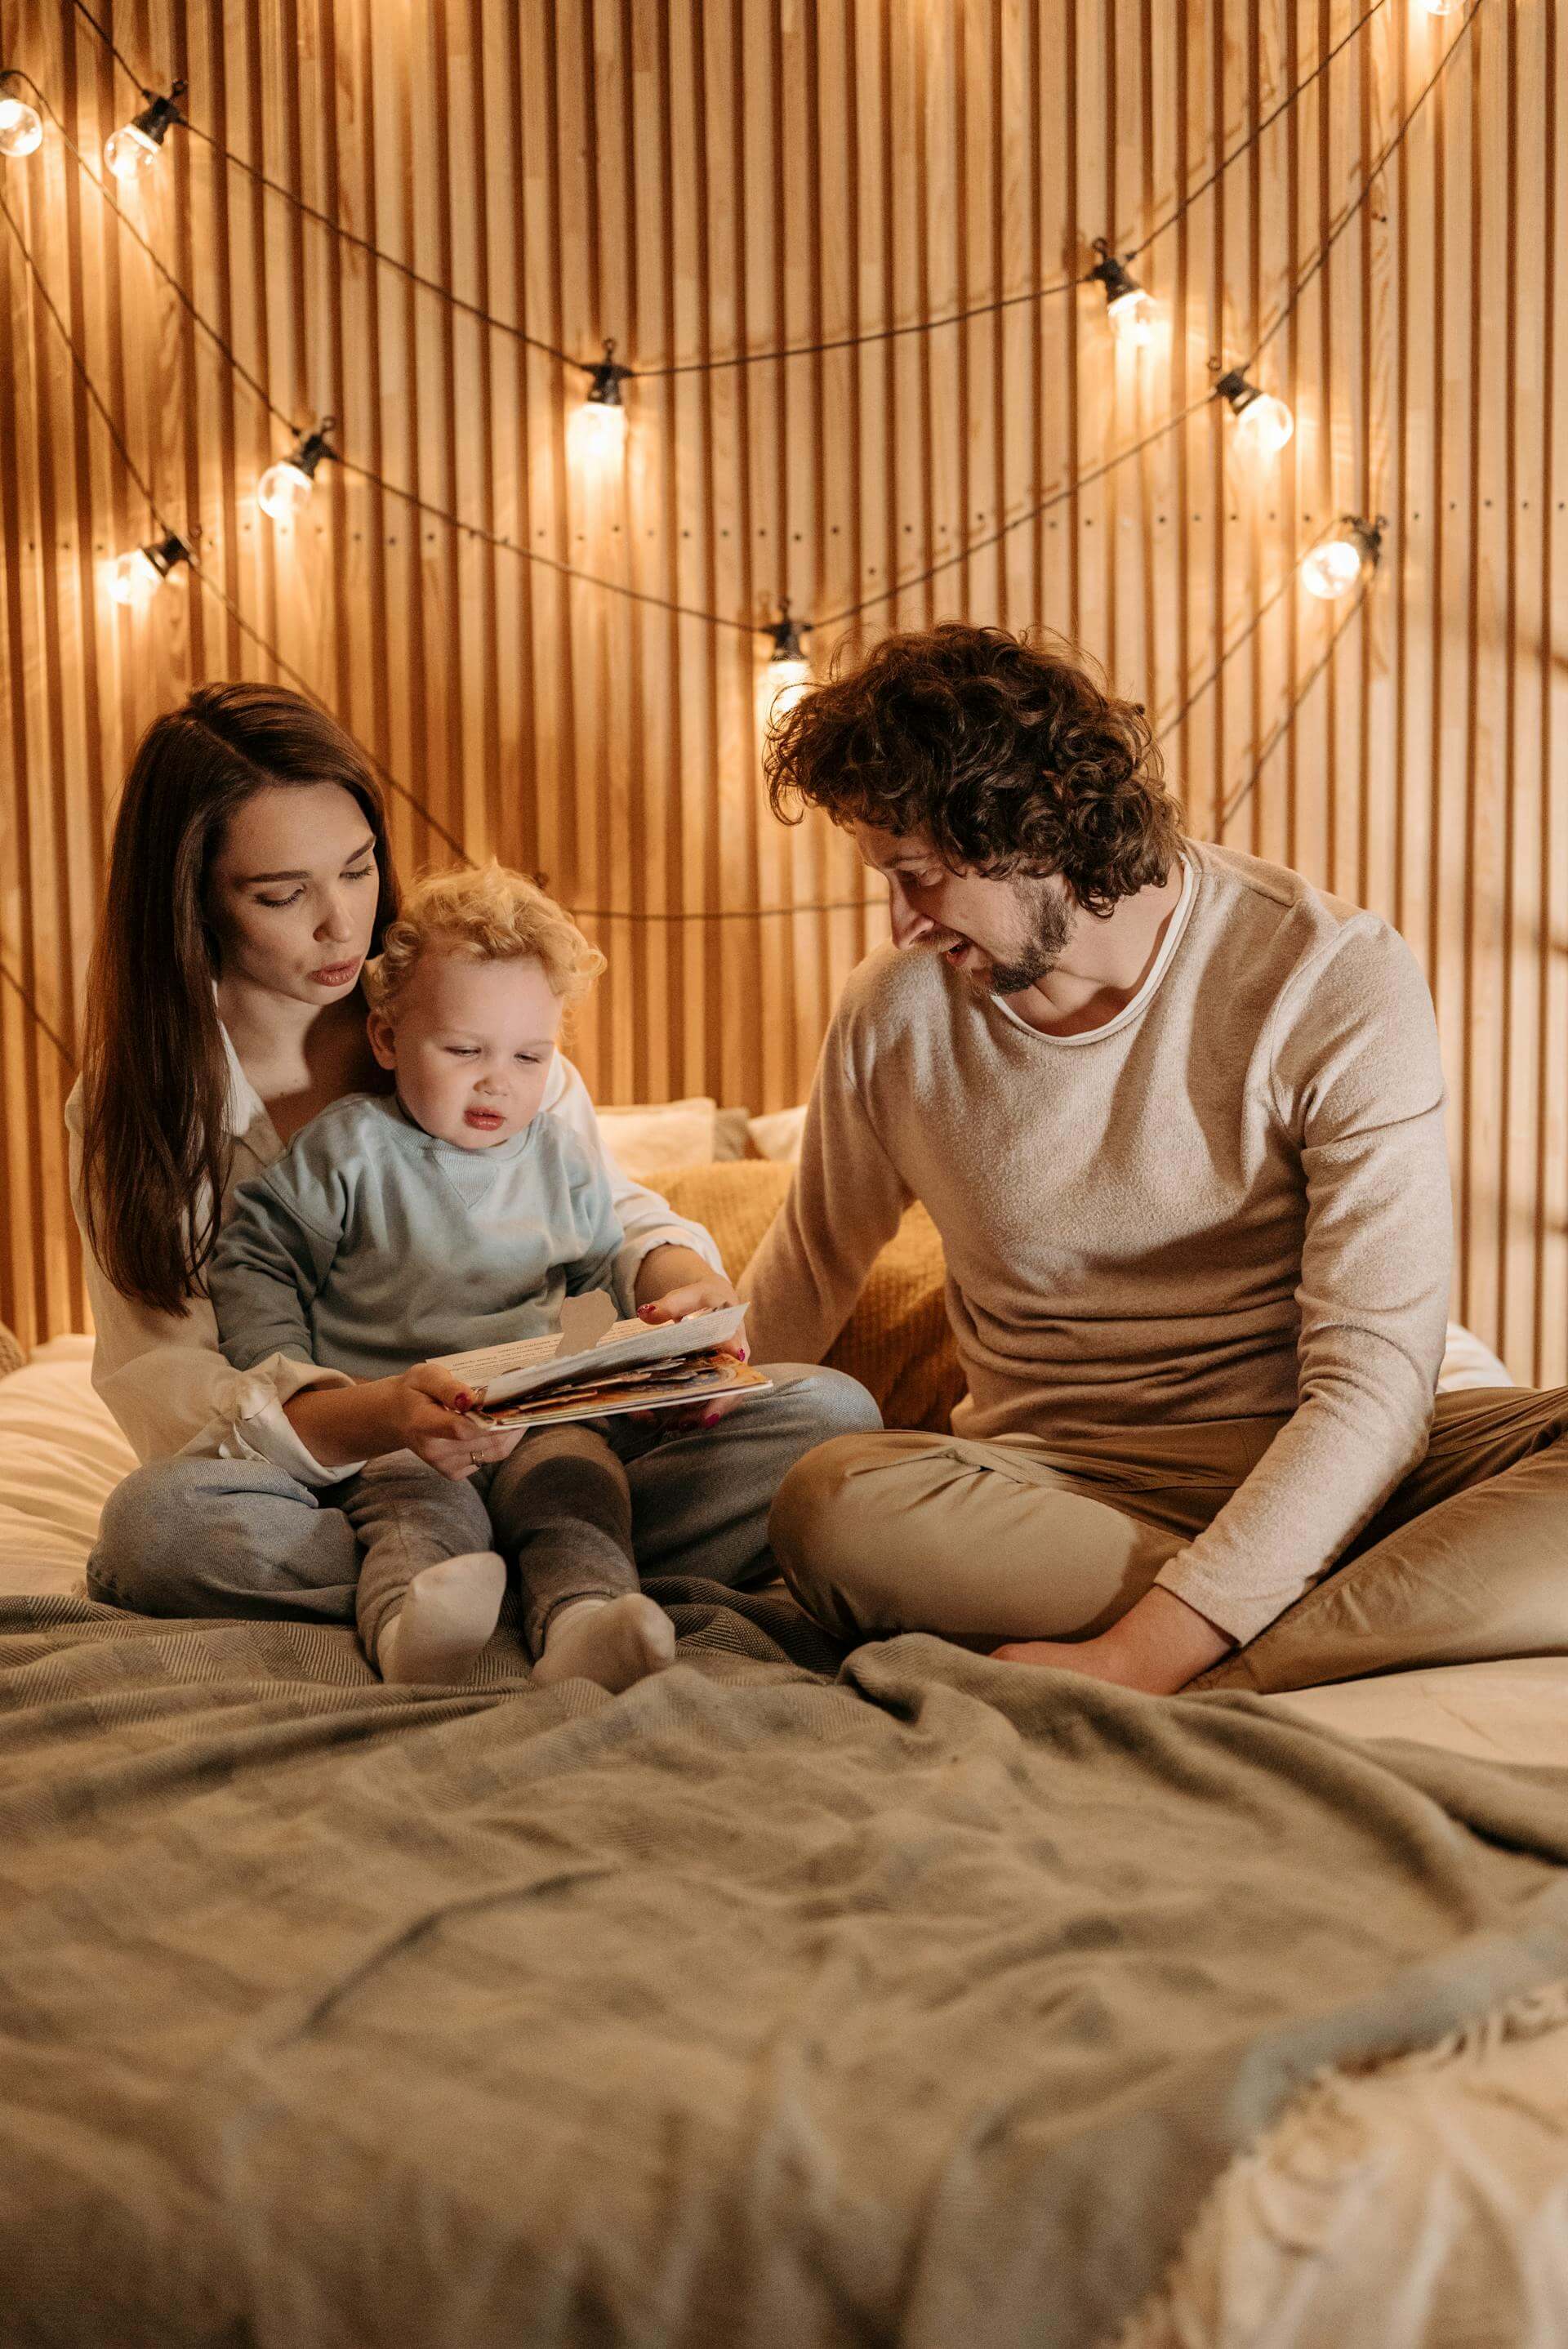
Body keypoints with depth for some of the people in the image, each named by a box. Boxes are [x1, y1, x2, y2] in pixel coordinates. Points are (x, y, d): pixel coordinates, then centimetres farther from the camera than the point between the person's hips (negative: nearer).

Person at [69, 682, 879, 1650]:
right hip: (336, 1487, -2)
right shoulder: (132, 1112, -1)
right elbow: (159, 1374, -11)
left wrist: (679, 1272, -16)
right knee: (154, 1520, -37)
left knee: (831, 1411, -19)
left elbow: (613, 1211, 10)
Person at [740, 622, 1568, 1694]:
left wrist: (1145, 1657, -30)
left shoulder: (1339, 978, -12)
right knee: (832, 1504, -33)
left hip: (1307, 1473, -2)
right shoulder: (898, 1014, 1)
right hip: (1051, 1477, 2)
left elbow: (1373, 1383, -19)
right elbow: (813, 1264, 23)